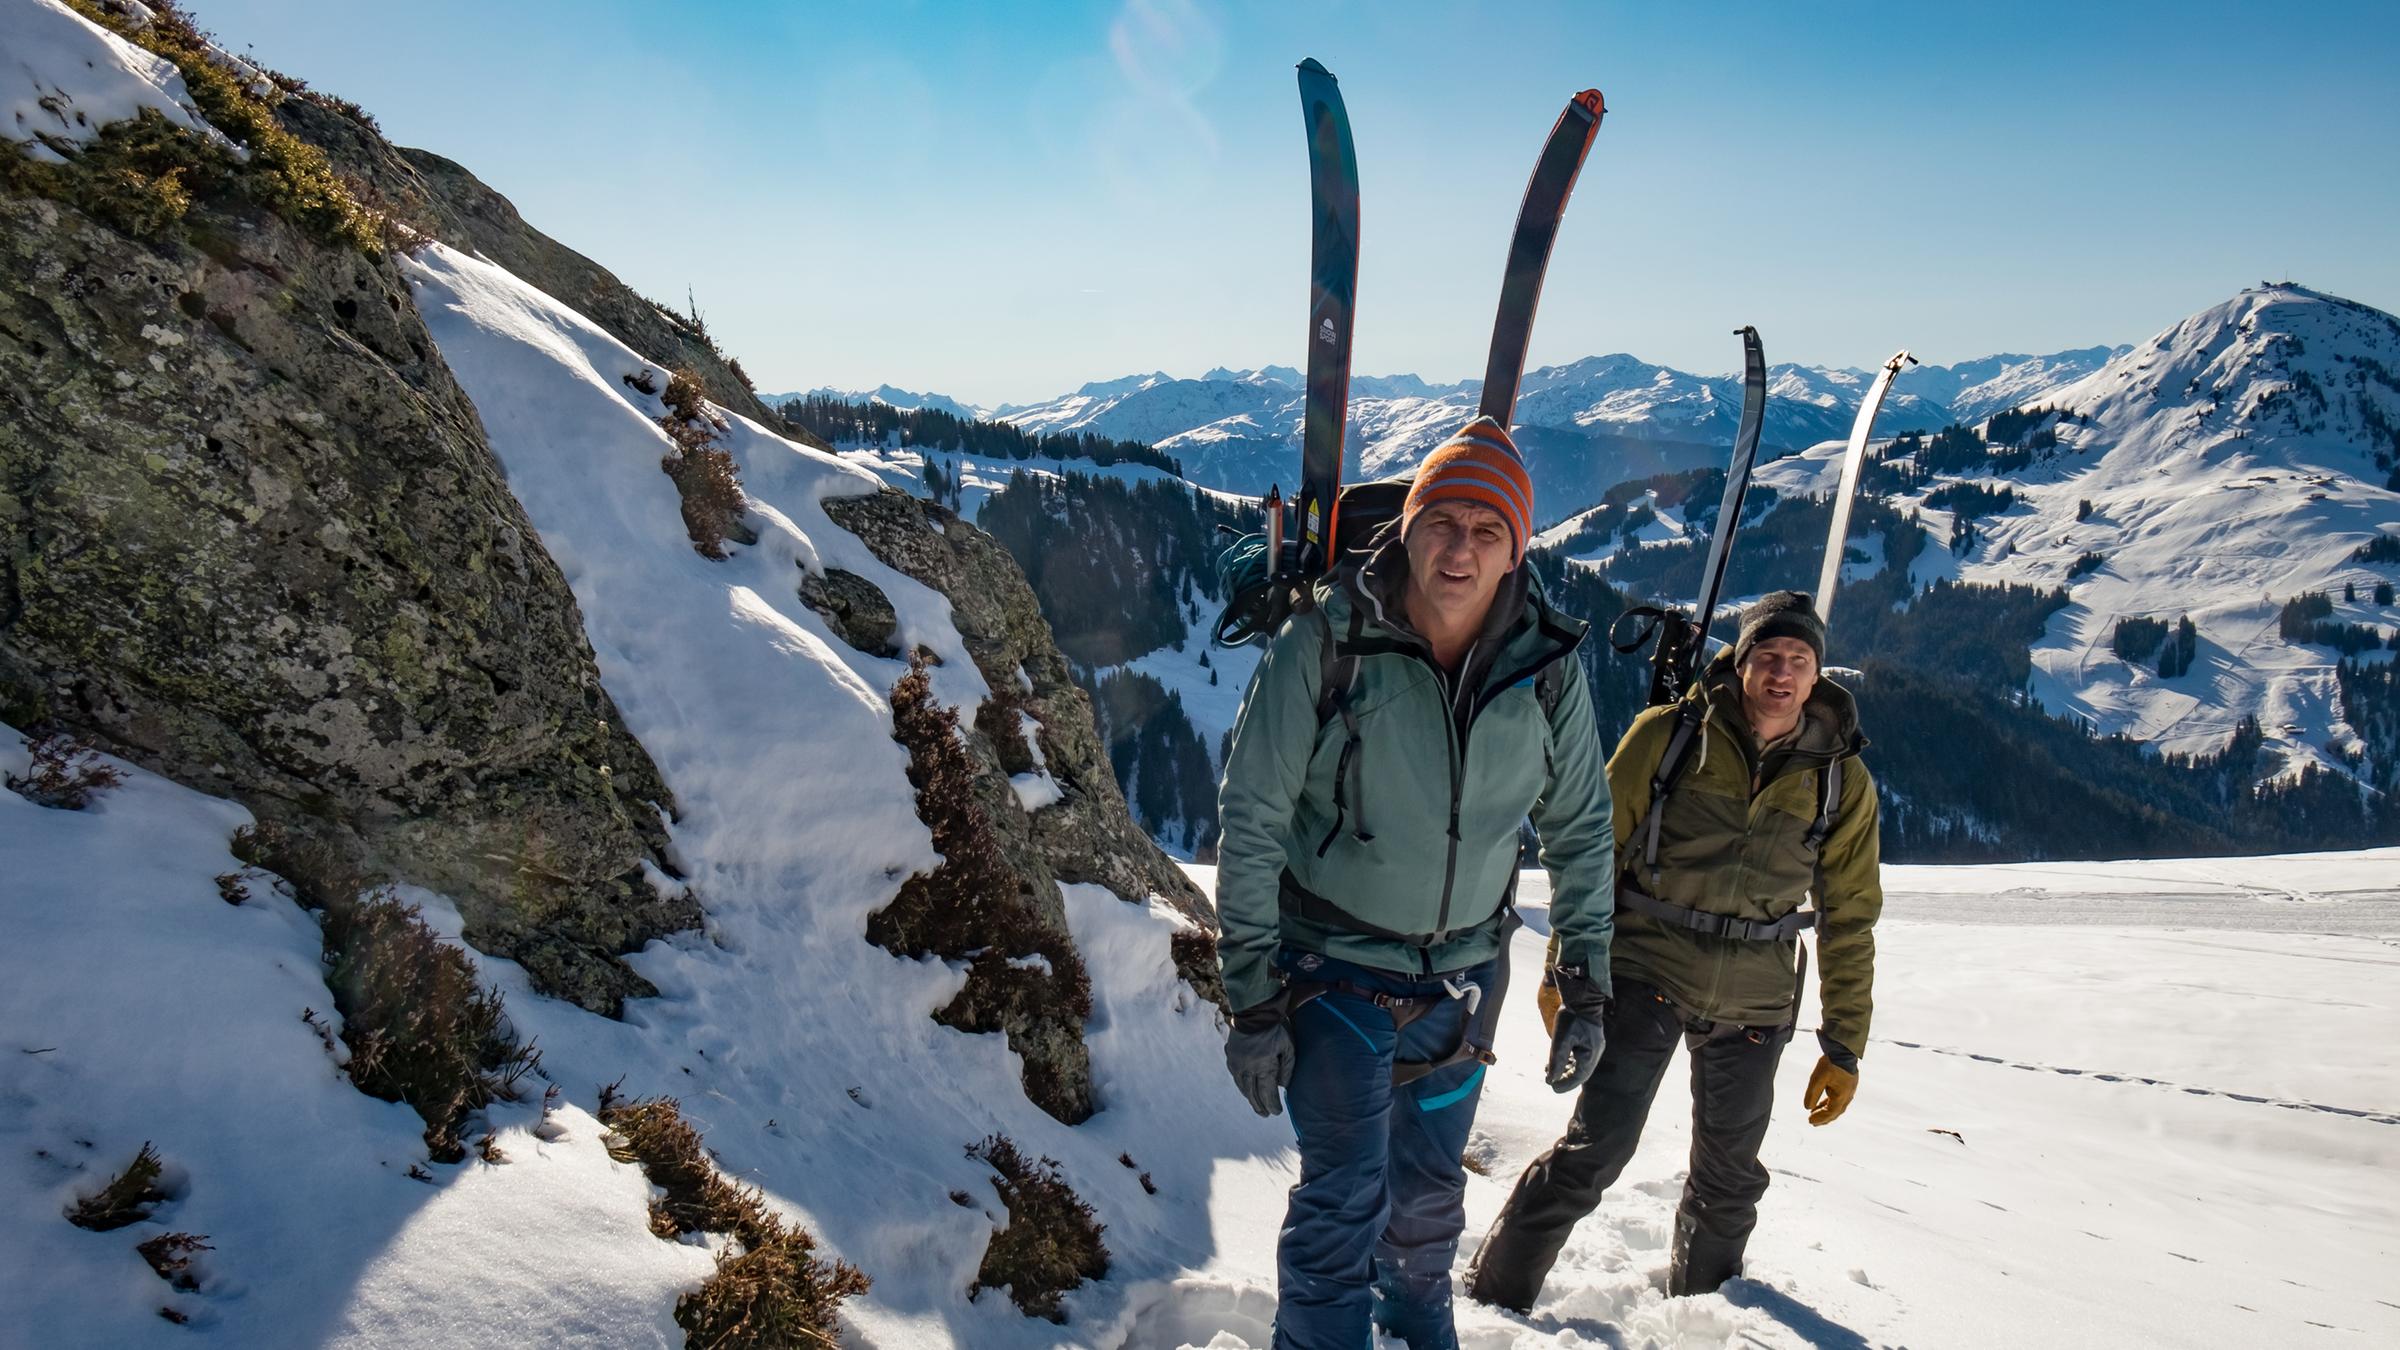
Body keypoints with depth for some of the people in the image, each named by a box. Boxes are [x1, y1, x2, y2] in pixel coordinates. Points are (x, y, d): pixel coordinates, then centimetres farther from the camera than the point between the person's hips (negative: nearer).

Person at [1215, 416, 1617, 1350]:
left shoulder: (1548, 665, -10)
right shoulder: (1325, 641, -20)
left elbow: (1579, 829, 4)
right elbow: (1251, 823, -15)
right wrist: (1251, 999, -14)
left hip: (1464, 976, 4)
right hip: (1335, 966, -3)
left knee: (1431, 1189, 21)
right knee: (1344, 1199, -6)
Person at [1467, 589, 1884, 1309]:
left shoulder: (1842, 782, 1)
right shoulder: (1668, 735, -6)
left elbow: (1849, 921, 7)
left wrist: (1844, 1046, 7)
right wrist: (1568, 970, -1)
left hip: (1753, 1003, 3)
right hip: (1645, 974, -3)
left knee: (1730, 1177, 17)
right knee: (1596, 1150, -11)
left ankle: (1700, 1298, 44)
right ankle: (1495, 1294, 6)